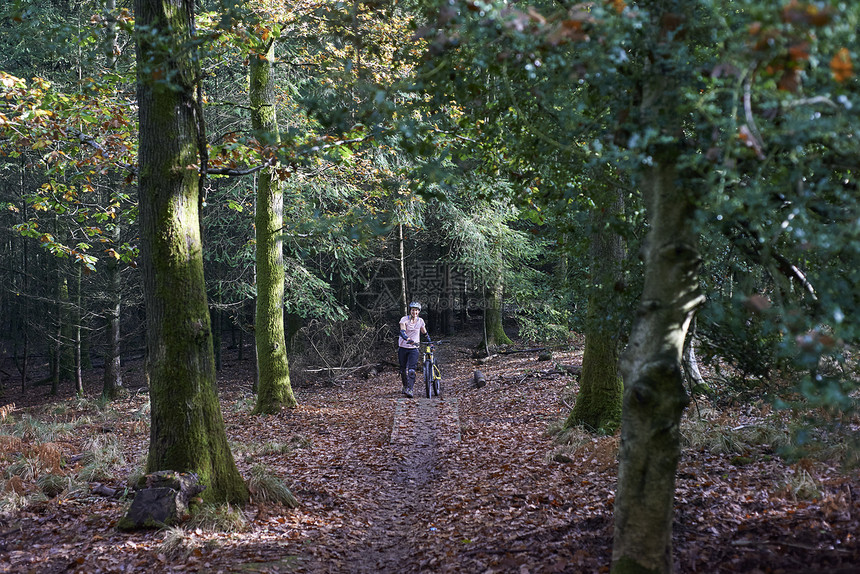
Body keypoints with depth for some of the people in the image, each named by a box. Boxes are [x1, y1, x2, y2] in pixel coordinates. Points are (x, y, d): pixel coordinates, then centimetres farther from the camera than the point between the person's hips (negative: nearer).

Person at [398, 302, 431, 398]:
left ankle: (409, 390, -18)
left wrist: (430, 343, 17)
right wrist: (408, 339, -39)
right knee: (403, 370, 8)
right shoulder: (404, 319, -6)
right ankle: (405, 386, 28)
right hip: (403, 347, 0)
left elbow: (425, 333, 18)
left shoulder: (420, 321, 3)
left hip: (414, 348, 0)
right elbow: (402, 332, -22)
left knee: (411, 370, -14)